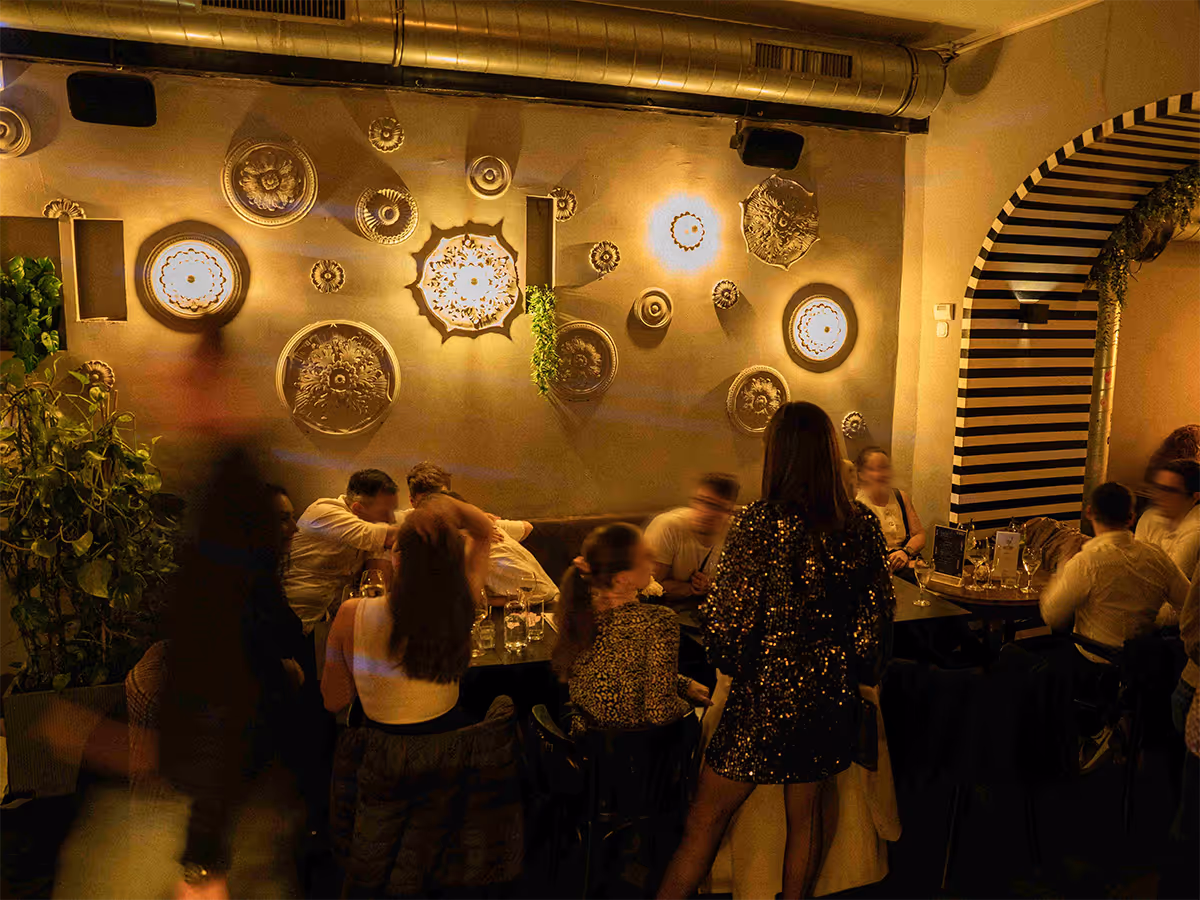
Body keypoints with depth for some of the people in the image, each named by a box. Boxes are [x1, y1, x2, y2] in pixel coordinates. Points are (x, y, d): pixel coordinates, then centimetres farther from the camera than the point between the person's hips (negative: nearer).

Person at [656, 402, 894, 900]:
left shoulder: (759, 523, -19)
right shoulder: (862, 524, -4)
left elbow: (727, 620, -17)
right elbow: (878, 610, 6)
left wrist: (733, 664, 3)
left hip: (766, 695, -5)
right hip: (829, 693, 5)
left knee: (706, 819, 8)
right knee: (805, 812, 21)